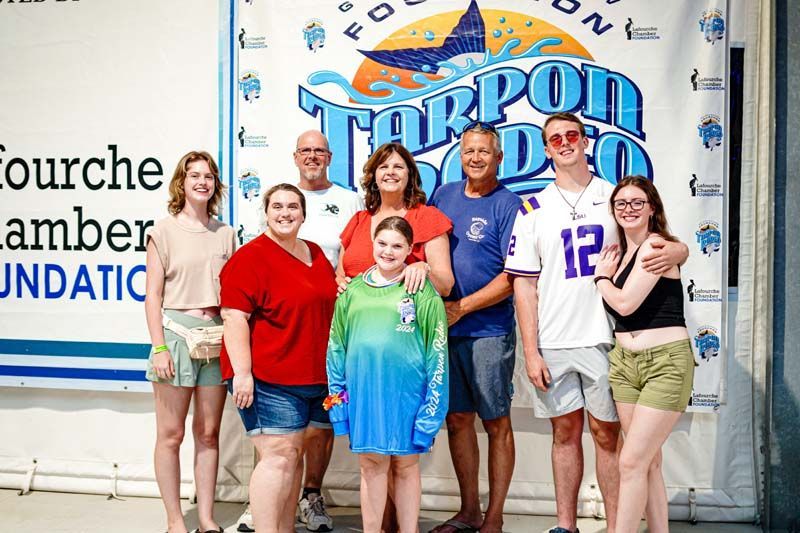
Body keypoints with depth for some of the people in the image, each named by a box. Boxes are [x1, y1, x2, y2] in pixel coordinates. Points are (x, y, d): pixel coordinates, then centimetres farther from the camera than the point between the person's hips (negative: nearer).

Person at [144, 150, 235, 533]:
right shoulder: (164, 231, 1)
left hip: (217, 335, 4)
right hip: (175, 329, -3)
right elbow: (153, 294, -3)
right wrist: (159, 347, -11)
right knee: (171, 433, 1)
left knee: (208, 431, 8)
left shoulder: (225, 234, 12)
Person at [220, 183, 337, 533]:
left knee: (294, 457, 12)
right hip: (268, 379, -7)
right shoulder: (250, 258, -8)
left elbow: (329, 308, 26)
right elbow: (234, 317, -15)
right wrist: (242, 373, -22)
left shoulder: (316, 255, 15)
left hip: (315, 378, 7)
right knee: (279, 457, -10)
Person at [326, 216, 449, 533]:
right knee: (370, 464, 11)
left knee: (406, 465, 10)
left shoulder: (422, 291, -3)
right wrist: (337, 395, 8)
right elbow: (336, 345, 11)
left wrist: (432, 404, -8)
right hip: (363, 391, 3)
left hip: (406, 391, -2)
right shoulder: (353, 289, 7)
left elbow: (437, 352, -4)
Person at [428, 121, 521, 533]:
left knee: (496, 423, 3)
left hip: (488, 332, -5)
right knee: (457, 418, 12)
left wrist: (461, 307, -15)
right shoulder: (443, 195, 10)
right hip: (444, 329, 5)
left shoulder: (507, 205, -6)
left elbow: (515, 276, -12)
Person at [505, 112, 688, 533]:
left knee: (608, 434, 5)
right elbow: (524, 285, 3)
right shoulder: (533, 210, 6)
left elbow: (659, 243, 10)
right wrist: (530, 352, -3)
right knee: (565, 432, 10)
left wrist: (677, 251, -16)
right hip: (553, 344, 1)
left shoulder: (617, 197, 6)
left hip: (606, 339, -1)